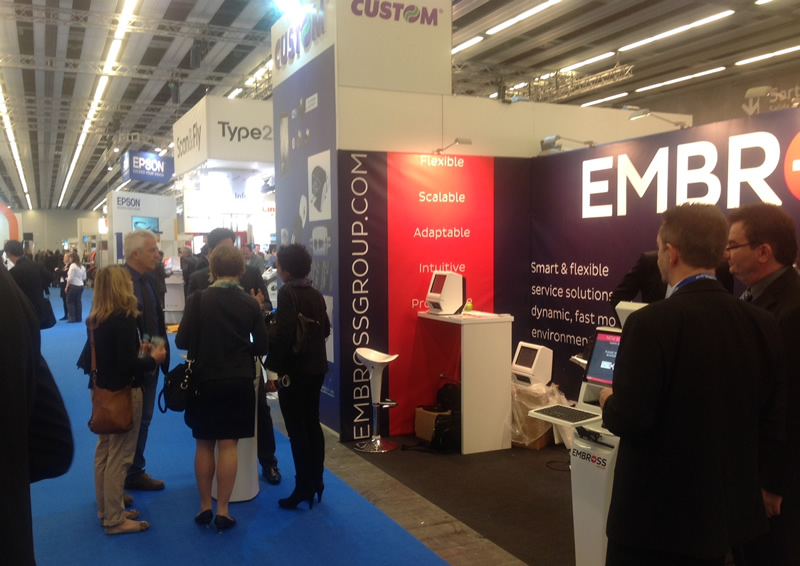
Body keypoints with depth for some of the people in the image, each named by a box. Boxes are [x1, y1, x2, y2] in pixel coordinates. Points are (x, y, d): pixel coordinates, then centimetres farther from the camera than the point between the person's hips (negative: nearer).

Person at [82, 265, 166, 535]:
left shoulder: (94, 319, 3)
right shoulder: (124, 318, -21)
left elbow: (110, 353, 10)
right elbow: (127, 365, -25)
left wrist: (138, 349, 10)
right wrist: (153, 359, -10)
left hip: (104, 391, 9)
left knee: (104, 452, 17)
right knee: (119, 457, 1)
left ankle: (106, 510, 29)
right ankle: (115, 519, 11)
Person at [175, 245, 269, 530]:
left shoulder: (198, 299, -10)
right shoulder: (250, 304, -6)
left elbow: (181, 341, -9)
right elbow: (262, 346, -1)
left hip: (205, 382, 0)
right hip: (238, 383, 1)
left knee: (204, 445, 13)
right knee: (228, 446, 7)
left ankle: (205, 506, 20)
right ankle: (222, 510, 11)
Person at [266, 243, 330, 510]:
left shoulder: (287, 293, -16)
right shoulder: (316, 295, 6)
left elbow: (283, 335, -23)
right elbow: (325, 329, 11)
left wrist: (274, 360, -11)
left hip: (294, 370, -8)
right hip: (316, 367, 8)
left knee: (297, 429, 0)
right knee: (312, 424, 15)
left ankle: (303, 489, 6)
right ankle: (316, 483, 23)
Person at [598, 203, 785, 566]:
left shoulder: (652, 322, -22)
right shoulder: (763, 324, -3)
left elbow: (629, 420, -22)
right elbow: (773, 422, 3)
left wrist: (609, 403, 0)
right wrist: (744, 478, 17)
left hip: (655, 512, -6)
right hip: (726, 509, 6)